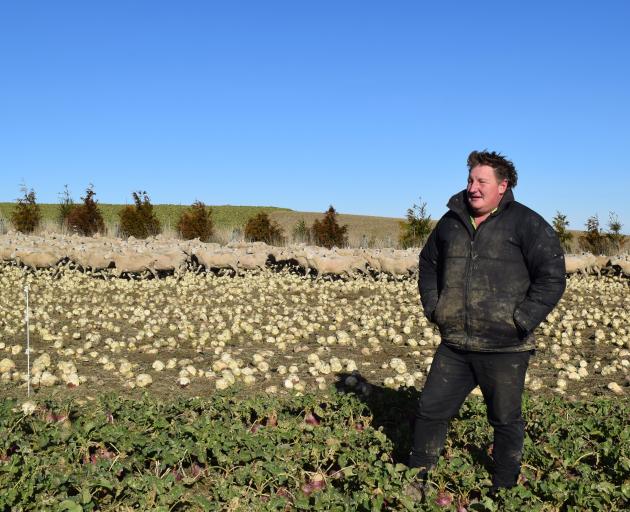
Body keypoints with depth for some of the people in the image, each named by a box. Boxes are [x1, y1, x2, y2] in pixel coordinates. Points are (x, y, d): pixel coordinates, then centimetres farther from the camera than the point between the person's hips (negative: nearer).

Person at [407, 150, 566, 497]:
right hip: (454, 345, 5)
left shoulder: (525, 223, -7)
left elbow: (553, 276, -9)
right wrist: (432, 307, 11)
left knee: (506, 421, 10)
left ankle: (504, 492, 28)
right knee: (430, 410, 9)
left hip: (505, 350, -4)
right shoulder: (451, 222, 9)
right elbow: (428, 264, 23)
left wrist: (521, 321, -14)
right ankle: (416, 482, 25)